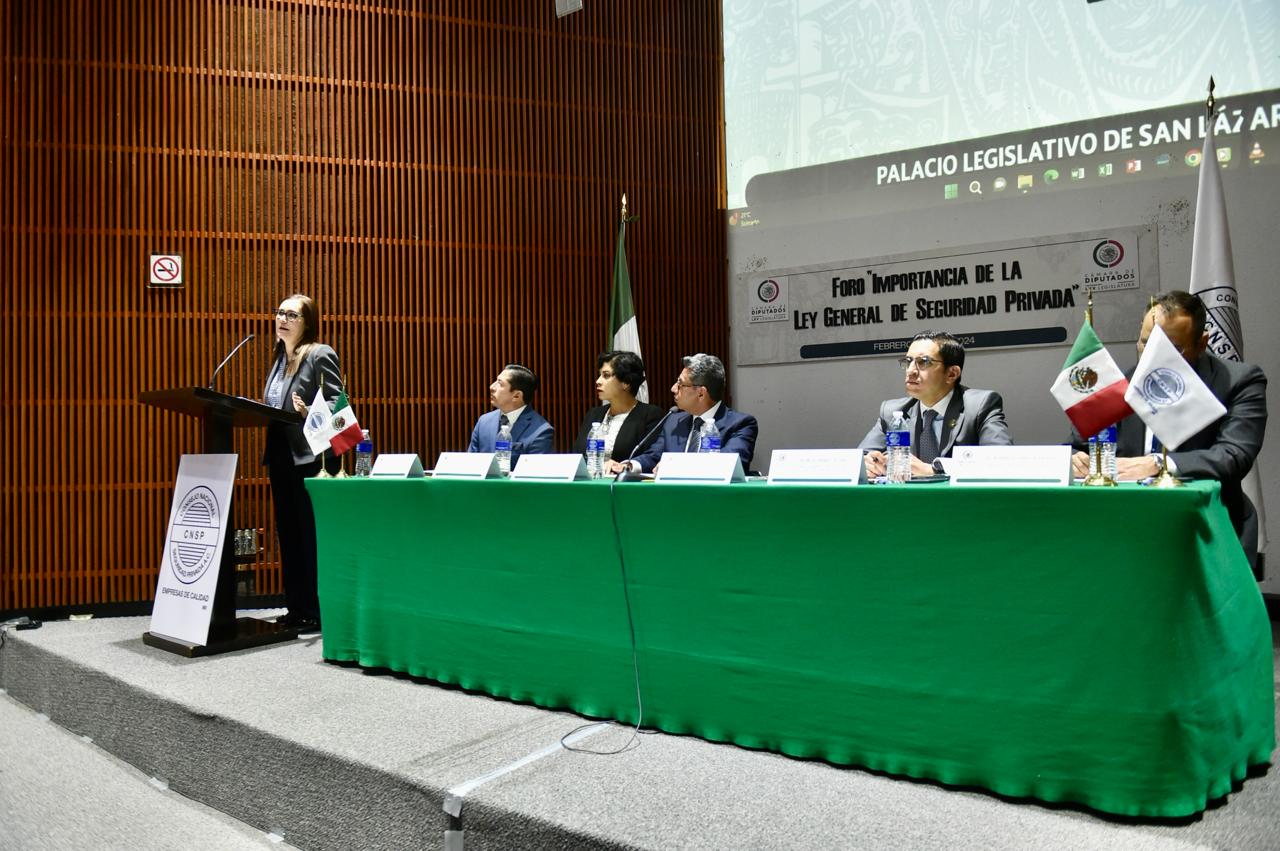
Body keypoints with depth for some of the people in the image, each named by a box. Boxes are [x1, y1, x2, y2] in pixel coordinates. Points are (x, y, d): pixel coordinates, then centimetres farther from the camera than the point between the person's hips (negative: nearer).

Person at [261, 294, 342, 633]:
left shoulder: (320, 355, -6)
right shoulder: (280, 358, 18)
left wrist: (307, 413, -28)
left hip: (309, 459, -8)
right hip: (280, 458, 8)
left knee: (311, 536, -3)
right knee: (287, 535, 12)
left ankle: (316, 612, 4)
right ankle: (295, 609, 21)